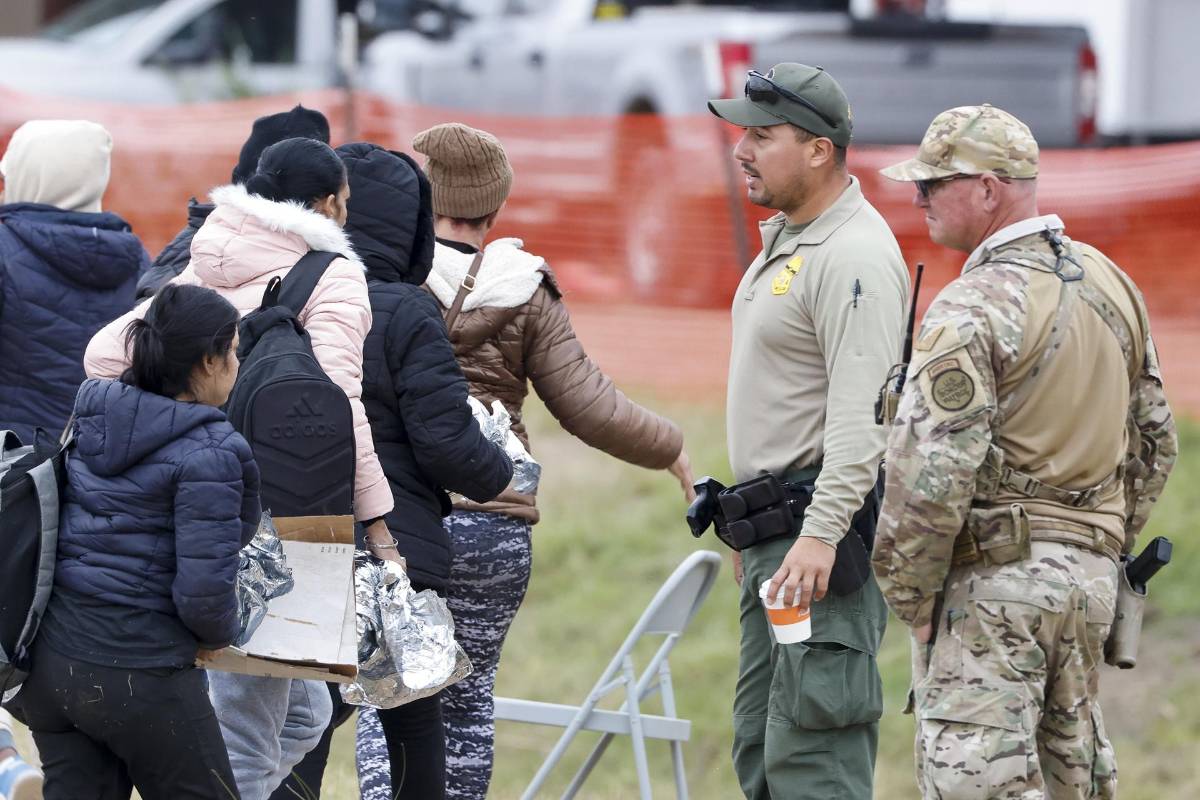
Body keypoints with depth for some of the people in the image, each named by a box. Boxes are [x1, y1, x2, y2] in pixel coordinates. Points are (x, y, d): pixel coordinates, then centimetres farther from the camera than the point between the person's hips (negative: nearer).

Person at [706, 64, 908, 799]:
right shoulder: (787, 238, 18)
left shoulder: (855, 257, -16)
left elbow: (862, 412, -25)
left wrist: (822, 532, -31)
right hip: (776, 531, 11)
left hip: (829, 525, -11)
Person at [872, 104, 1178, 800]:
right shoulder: (1112, 285, 10)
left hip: (991, 581, -8)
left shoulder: (974, 308, -16)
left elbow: (932, 473, -20)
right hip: (1091, 574, 8)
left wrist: (908, 594, -8)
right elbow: (1154, 443, 17)